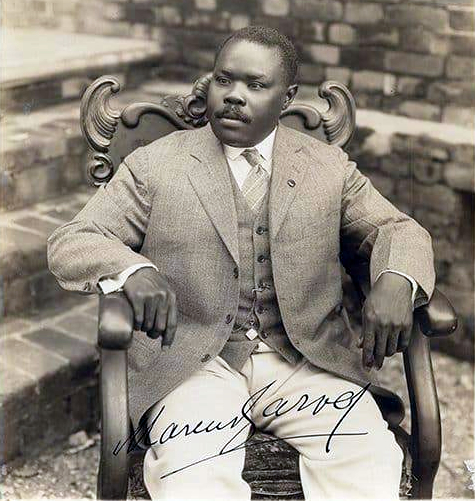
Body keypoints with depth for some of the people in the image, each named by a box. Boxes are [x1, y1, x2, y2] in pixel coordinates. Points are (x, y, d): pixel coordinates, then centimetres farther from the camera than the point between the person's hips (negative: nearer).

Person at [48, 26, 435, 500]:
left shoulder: (329, 167, 13)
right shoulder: (155, 164, 6)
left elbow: (397, 229, 14)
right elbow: (69, 243, 2)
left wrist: (395, 282, -12)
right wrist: (132, 270, -23)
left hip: (306, 358, 2)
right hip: (193, 365, -2)